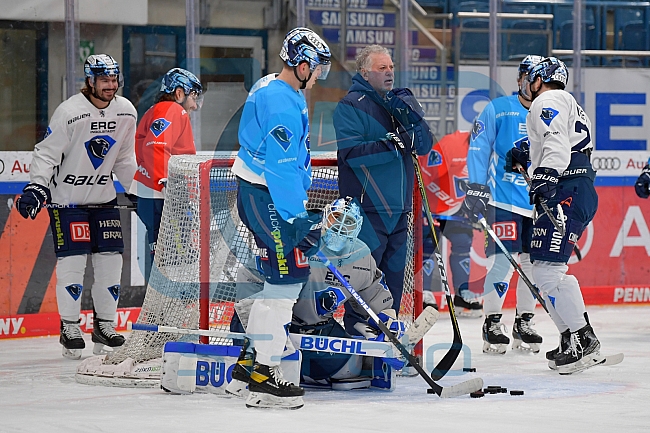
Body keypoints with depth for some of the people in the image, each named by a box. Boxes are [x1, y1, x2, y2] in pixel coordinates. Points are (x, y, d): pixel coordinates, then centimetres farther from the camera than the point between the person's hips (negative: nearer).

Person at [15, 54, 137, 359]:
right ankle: (69, 328, 2)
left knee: (111, 260, 1)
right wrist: (37, 188, -23)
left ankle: (104, 325, 14)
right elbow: (46, 154, -14)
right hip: (67, 197, -5)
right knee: (72, 260, -9)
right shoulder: (69, 113, -18)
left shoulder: (126, 112, 0)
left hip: (104, 197, 5)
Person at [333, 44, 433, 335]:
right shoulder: (351, 105, -5)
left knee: (394, 273, 11)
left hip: (399, 207, 7)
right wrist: (390, 144, -24)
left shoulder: (401, 102, 16)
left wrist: (412, 118, -10)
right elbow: (351, 152, -17)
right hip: (367, 207, -7)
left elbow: (425, 146, 8)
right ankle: (355, 340, -2)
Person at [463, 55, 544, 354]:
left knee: (534, 263, 4)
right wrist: (476, 188, -9)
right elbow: (478, 148, -1)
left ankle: (524, 323, 19)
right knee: (503, 260, -11)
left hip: (539, 204, 4)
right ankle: (492, 324, 0)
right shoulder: (498, 110, 1)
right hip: (503, 200, -4)